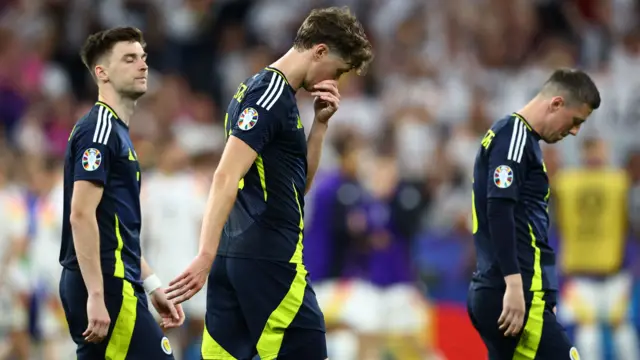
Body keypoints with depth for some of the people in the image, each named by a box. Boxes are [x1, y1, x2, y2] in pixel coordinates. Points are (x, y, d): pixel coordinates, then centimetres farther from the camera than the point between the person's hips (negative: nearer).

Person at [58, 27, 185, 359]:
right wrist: (96, 296, -24)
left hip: (114, 282, 10)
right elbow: (81, 215, -19)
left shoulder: (116, 131, 19)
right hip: (103, 285, -10)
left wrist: (152, 285, 22)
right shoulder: (99, 129, -11)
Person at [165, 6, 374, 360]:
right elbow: (226, 176, -22)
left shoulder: (256, 89, 18)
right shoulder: (273, 94, -12)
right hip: (269, 258, -9)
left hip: (236, 254, 9)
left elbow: (298, 182, 23)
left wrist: (320, 122, 11)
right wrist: (206, 255, -28)